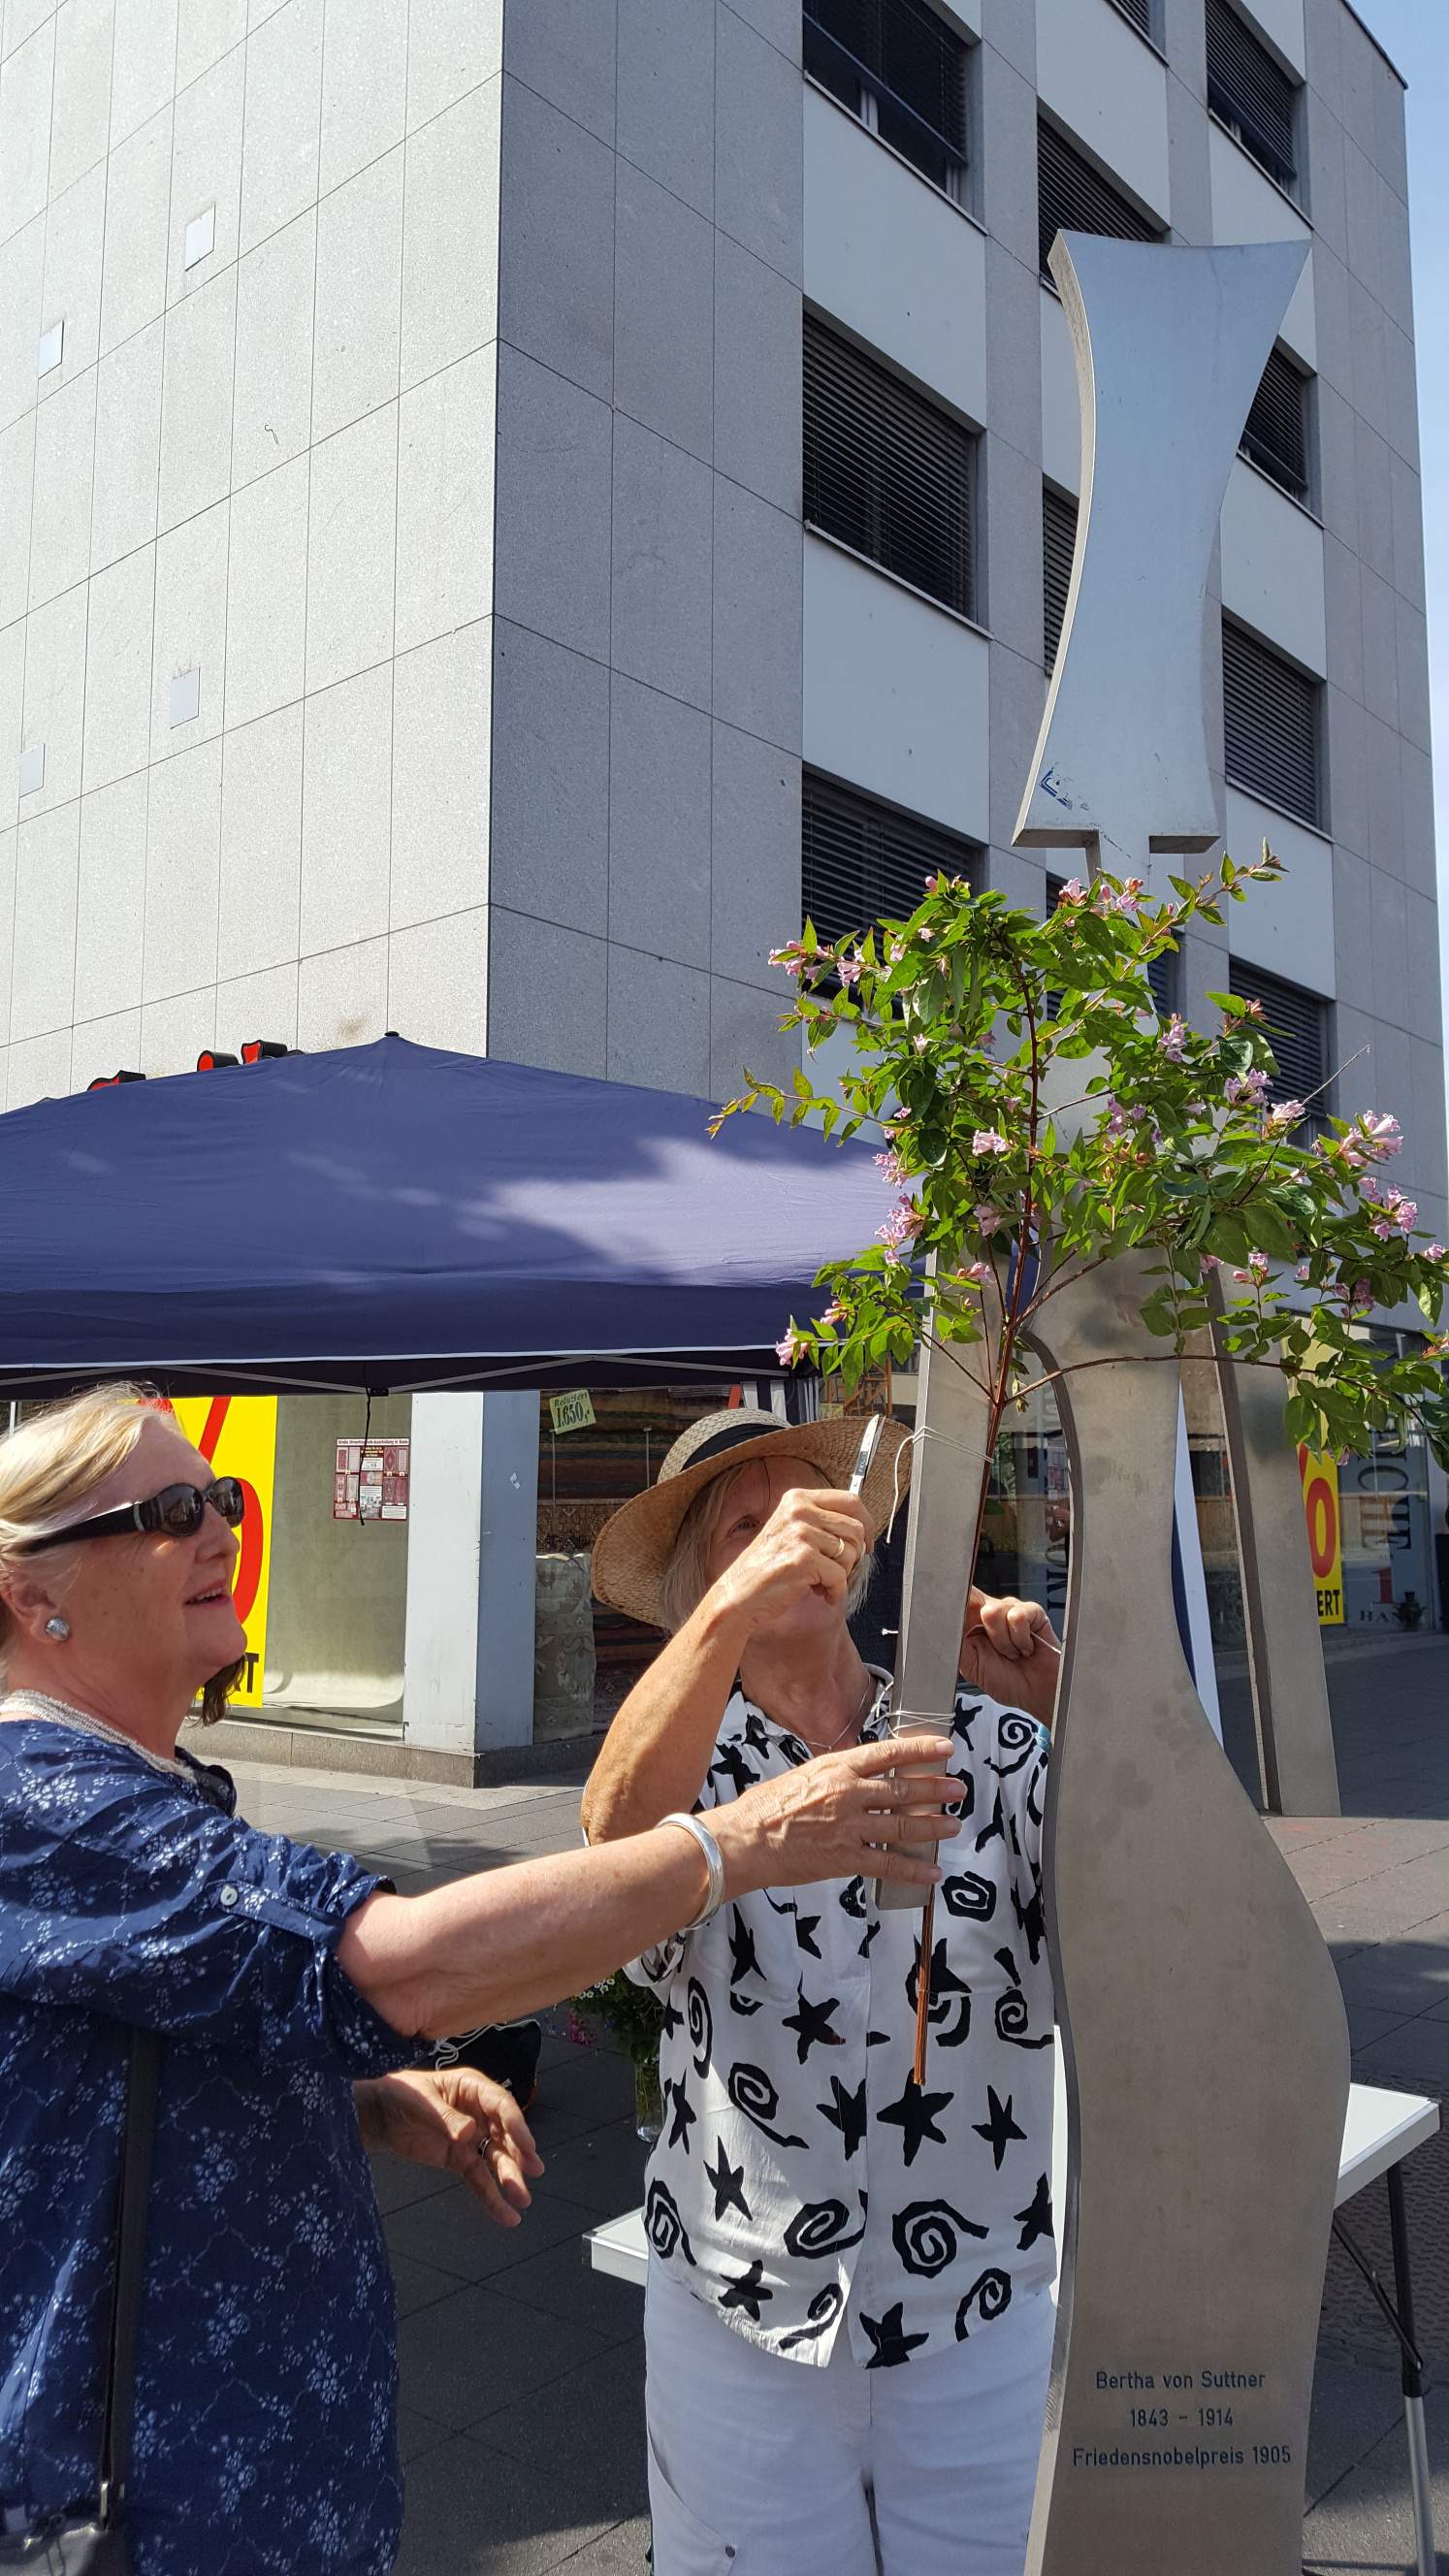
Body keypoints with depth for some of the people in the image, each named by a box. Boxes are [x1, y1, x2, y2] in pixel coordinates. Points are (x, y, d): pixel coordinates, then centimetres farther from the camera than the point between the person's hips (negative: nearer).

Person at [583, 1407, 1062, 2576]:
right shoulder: (688, 1759, -6)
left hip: (979, 2322, 1)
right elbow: (617, 1837, -29)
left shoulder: (991, 1747, -6)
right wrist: (731, 1611, -43)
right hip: (737, 2332, 0)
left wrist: (1060, 1711, -29)